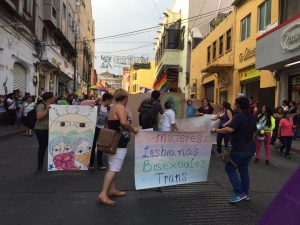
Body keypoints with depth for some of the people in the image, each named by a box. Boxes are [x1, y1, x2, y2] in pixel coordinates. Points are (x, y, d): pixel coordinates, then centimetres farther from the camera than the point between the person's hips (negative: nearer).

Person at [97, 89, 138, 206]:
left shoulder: (113, 108, 17)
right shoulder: (120, 107, -13)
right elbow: (124, 122, -28)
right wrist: (133, 129, -14)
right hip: (119, 144, -11)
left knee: (113, 167, 17)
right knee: (113, 169, -11)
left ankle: (112, 189, 27)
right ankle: (103, 194, -12)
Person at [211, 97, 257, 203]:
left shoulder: (238, 117, -18)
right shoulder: (252, 117, 10)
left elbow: (230, 129, -34)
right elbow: (254, 132, 20)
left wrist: (216, 130, -23)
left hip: (240, 149, -9)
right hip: (250, 148, 9)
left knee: (230, 168, 1)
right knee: (243, 169, 17)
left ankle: (239, 193, -2)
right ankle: (245, 193, 22)